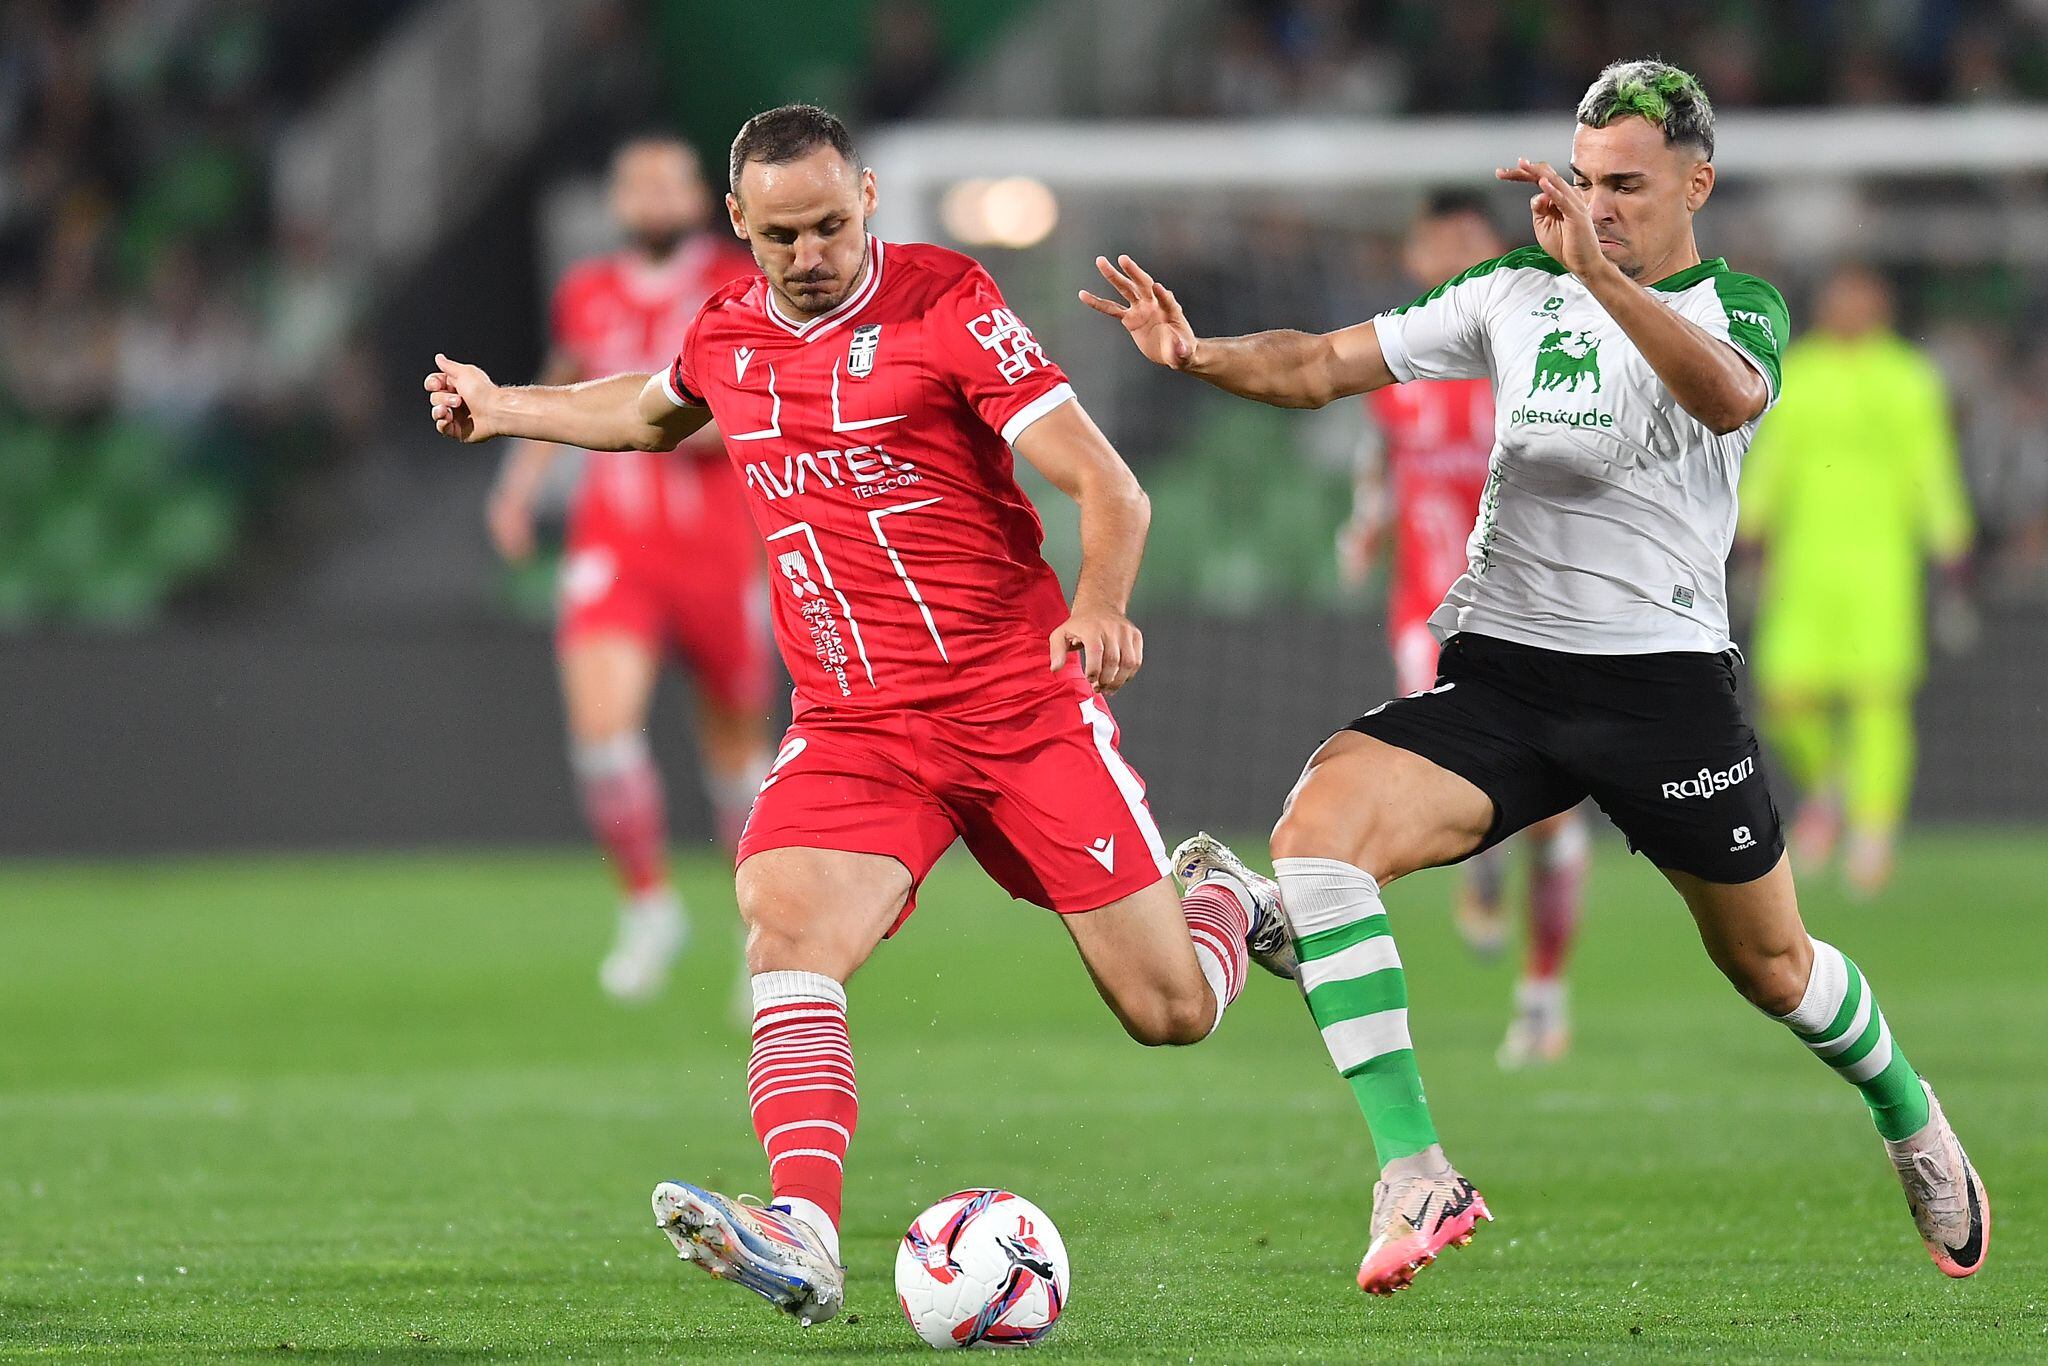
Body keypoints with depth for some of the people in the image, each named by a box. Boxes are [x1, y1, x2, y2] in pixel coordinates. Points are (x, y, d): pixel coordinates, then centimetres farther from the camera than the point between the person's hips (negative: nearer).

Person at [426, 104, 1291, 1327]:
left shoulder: (946, 306, -9)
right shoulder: (726, 335, 7)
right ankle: (805, 1237, -39)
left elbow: (1111, 490, -13)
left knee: (1172, 1013, 0)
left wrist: (1101, 609, -31)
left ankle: (1221, 903, 37)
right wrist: (507, 411, 35)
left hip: (1024, 700, -3)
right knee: (785, 923, -27)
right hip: (854, 724, 3)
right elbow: (654, 412, 35)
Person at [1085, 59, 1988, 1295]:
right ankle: (1417, 1178, -26)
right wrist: (1201, 354, -15)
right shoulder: (1517, 293, 8)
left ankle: (1913, 1122, 45)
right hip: (1498, 672, 2)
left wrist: (1599, 272, -40)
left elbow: (1729, 398, -27)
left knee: (1772, 966, 10)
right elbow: (1324, 367, 5)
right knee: (1319, 830, -24)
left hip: (1667, 681, -2)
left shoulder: (1738, 307, -2)